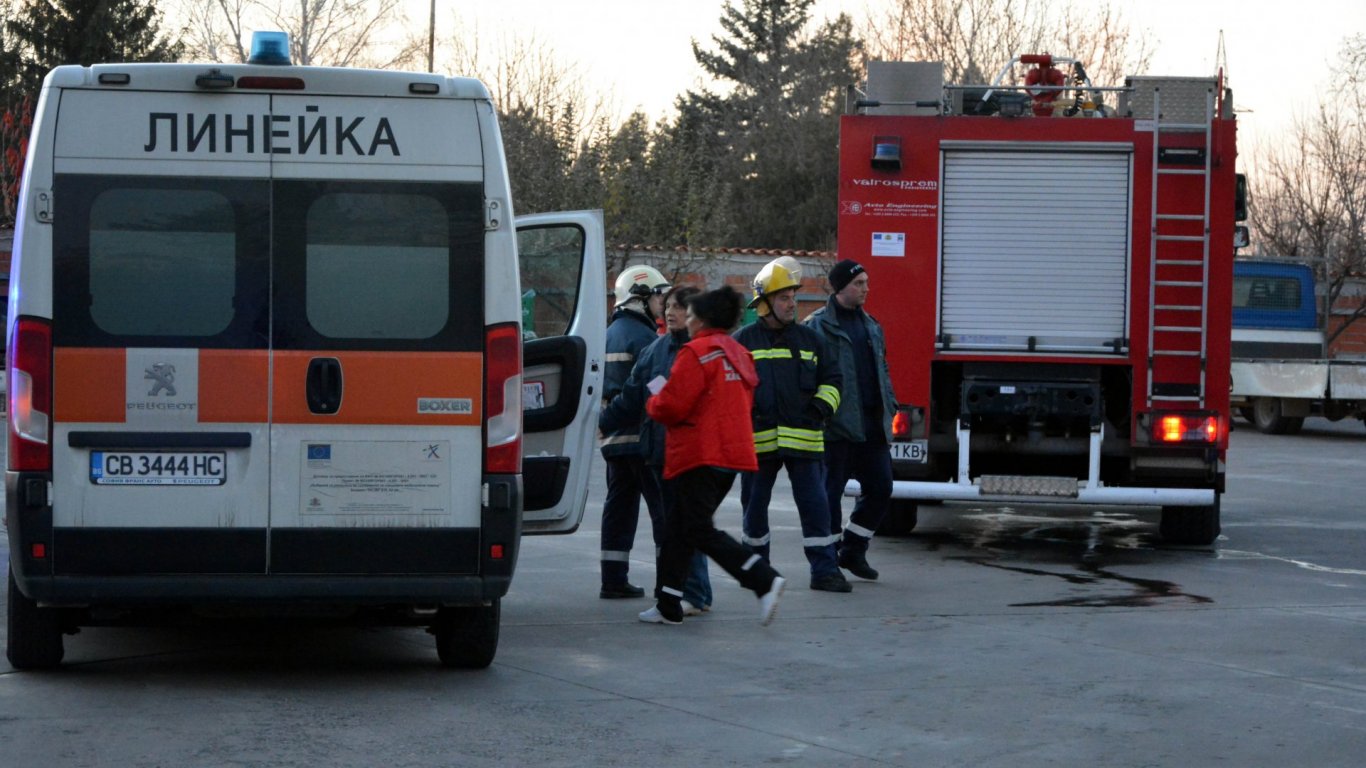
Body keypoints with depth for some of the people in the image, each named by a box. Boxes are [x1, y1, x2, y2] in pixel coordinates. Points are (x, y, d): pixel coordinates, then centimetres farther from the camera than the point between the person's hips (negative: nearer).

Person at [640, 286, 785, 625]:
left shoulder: (696, 353, -12)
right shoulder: (739, 354, 17)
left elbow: (671, 406, -17)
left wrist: (653, 400, 7)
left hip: (701, 456, -10)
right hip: (732, 455, 10)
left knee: (700, 532, -10)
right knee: (679, 527, 15)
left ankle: (764, 580, -24)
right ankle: (668, 606, 17)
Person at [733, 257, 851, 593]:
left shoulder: (809, 339, 11)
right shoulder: (743, 341, 4)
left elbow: (831, 378, 17)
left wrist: (824, 404, 0)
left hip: (803, 438, 1)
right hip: (758, 439, -1)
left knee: (815, 504, -4)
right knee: (755, 504, 9)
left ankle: (824, 570, -2)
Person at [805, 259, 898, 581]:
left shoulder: (871, 326, 17)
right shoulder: (818, 326, -6)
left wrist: (888, 407, 16)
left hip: (871, 426, 7)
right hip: (837, 426, -7)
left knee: (880, 487, 7)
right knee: (830, 492, -1)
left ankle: (853, 550, 21)